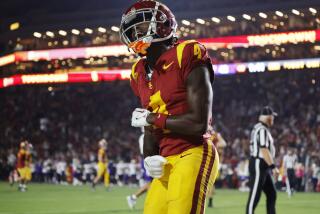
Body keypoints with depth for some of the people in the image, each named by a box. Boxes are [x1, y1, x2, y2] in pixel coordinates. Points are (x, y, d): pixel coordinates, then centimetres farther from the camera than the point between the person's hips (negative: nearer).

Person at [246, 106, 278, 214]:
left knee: (272, 193, 13)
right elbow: (264, 150, -24)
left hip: (264, 167, 10)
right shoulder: (262, 130, -16)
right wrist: (273, 166, -26)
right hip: (259, 165, -10)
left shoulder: (258, 128, 15)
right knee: (255, 196, -8)